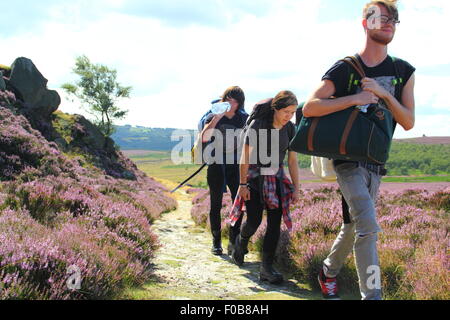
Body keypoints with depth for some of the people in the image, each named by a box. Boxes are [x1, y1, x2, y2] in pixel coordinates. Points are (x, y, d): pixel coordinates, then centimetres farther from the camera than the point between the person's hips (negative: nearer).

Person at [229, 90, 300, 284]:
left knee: (275, 222, -4)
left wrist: (296, 187, 3)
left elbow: (292, 160, 5)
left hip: (276, 178, 4)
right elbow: (245, 157, -13)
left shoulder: (289, 128, 0)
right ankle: (241, 242, 28)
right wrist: (243, 184, -13)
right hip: (255, 177, -4)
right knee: (254, 220, -8)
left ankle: (267, 268, 1)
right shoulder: (258, 125, -15)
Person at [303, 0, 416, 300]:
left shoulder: (404, 71, 5)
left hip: (376, 163, 6)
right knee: (368, 226, -19)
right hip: (348, 160, -5)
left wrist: (383, 94, -15)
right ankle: (372, 294, -14)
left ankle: (329, 272, 38)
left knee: (354, 225, 15)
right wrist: (355, 98, -24)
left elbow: (409, 122, -1)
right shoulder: (344, 69, -8)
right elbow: (309, 108, -17)